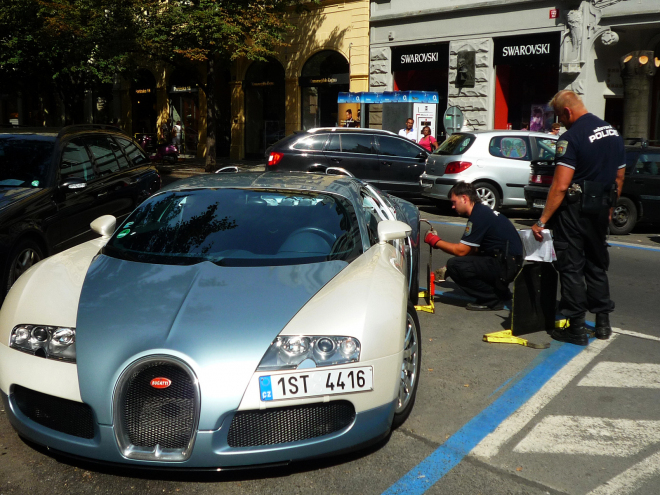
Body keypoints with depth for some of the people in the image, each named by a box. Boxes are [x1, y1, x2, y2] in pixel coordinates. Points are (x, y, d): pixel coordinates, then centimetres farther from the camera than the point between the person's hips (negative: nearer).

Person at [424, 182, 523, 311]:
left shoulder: (478, 216, -15)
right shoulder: (482, 211, 16)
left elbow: (461, 250, -16)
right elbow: (473, 250, 21)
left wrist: (435, 241, -3)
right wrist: (446, 270, 18)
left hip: (506, 265, -10)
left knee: (455, 265, -18)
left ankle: (492, 300, -6)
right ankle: (500, 292, 15)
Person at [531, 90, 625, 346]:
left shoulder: (572, 137, -17)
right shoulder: (612, 132, 9)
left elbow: (561, 185, -23)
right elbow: (619, 176, 15)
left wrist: (542, 220, -20)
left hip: (575, 209, -8)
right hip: (601, 208, 8)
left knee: (572, 267, 1)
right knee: (597, 264, 19)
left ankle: (576, 327, 5)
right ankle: (603, 321, 26)